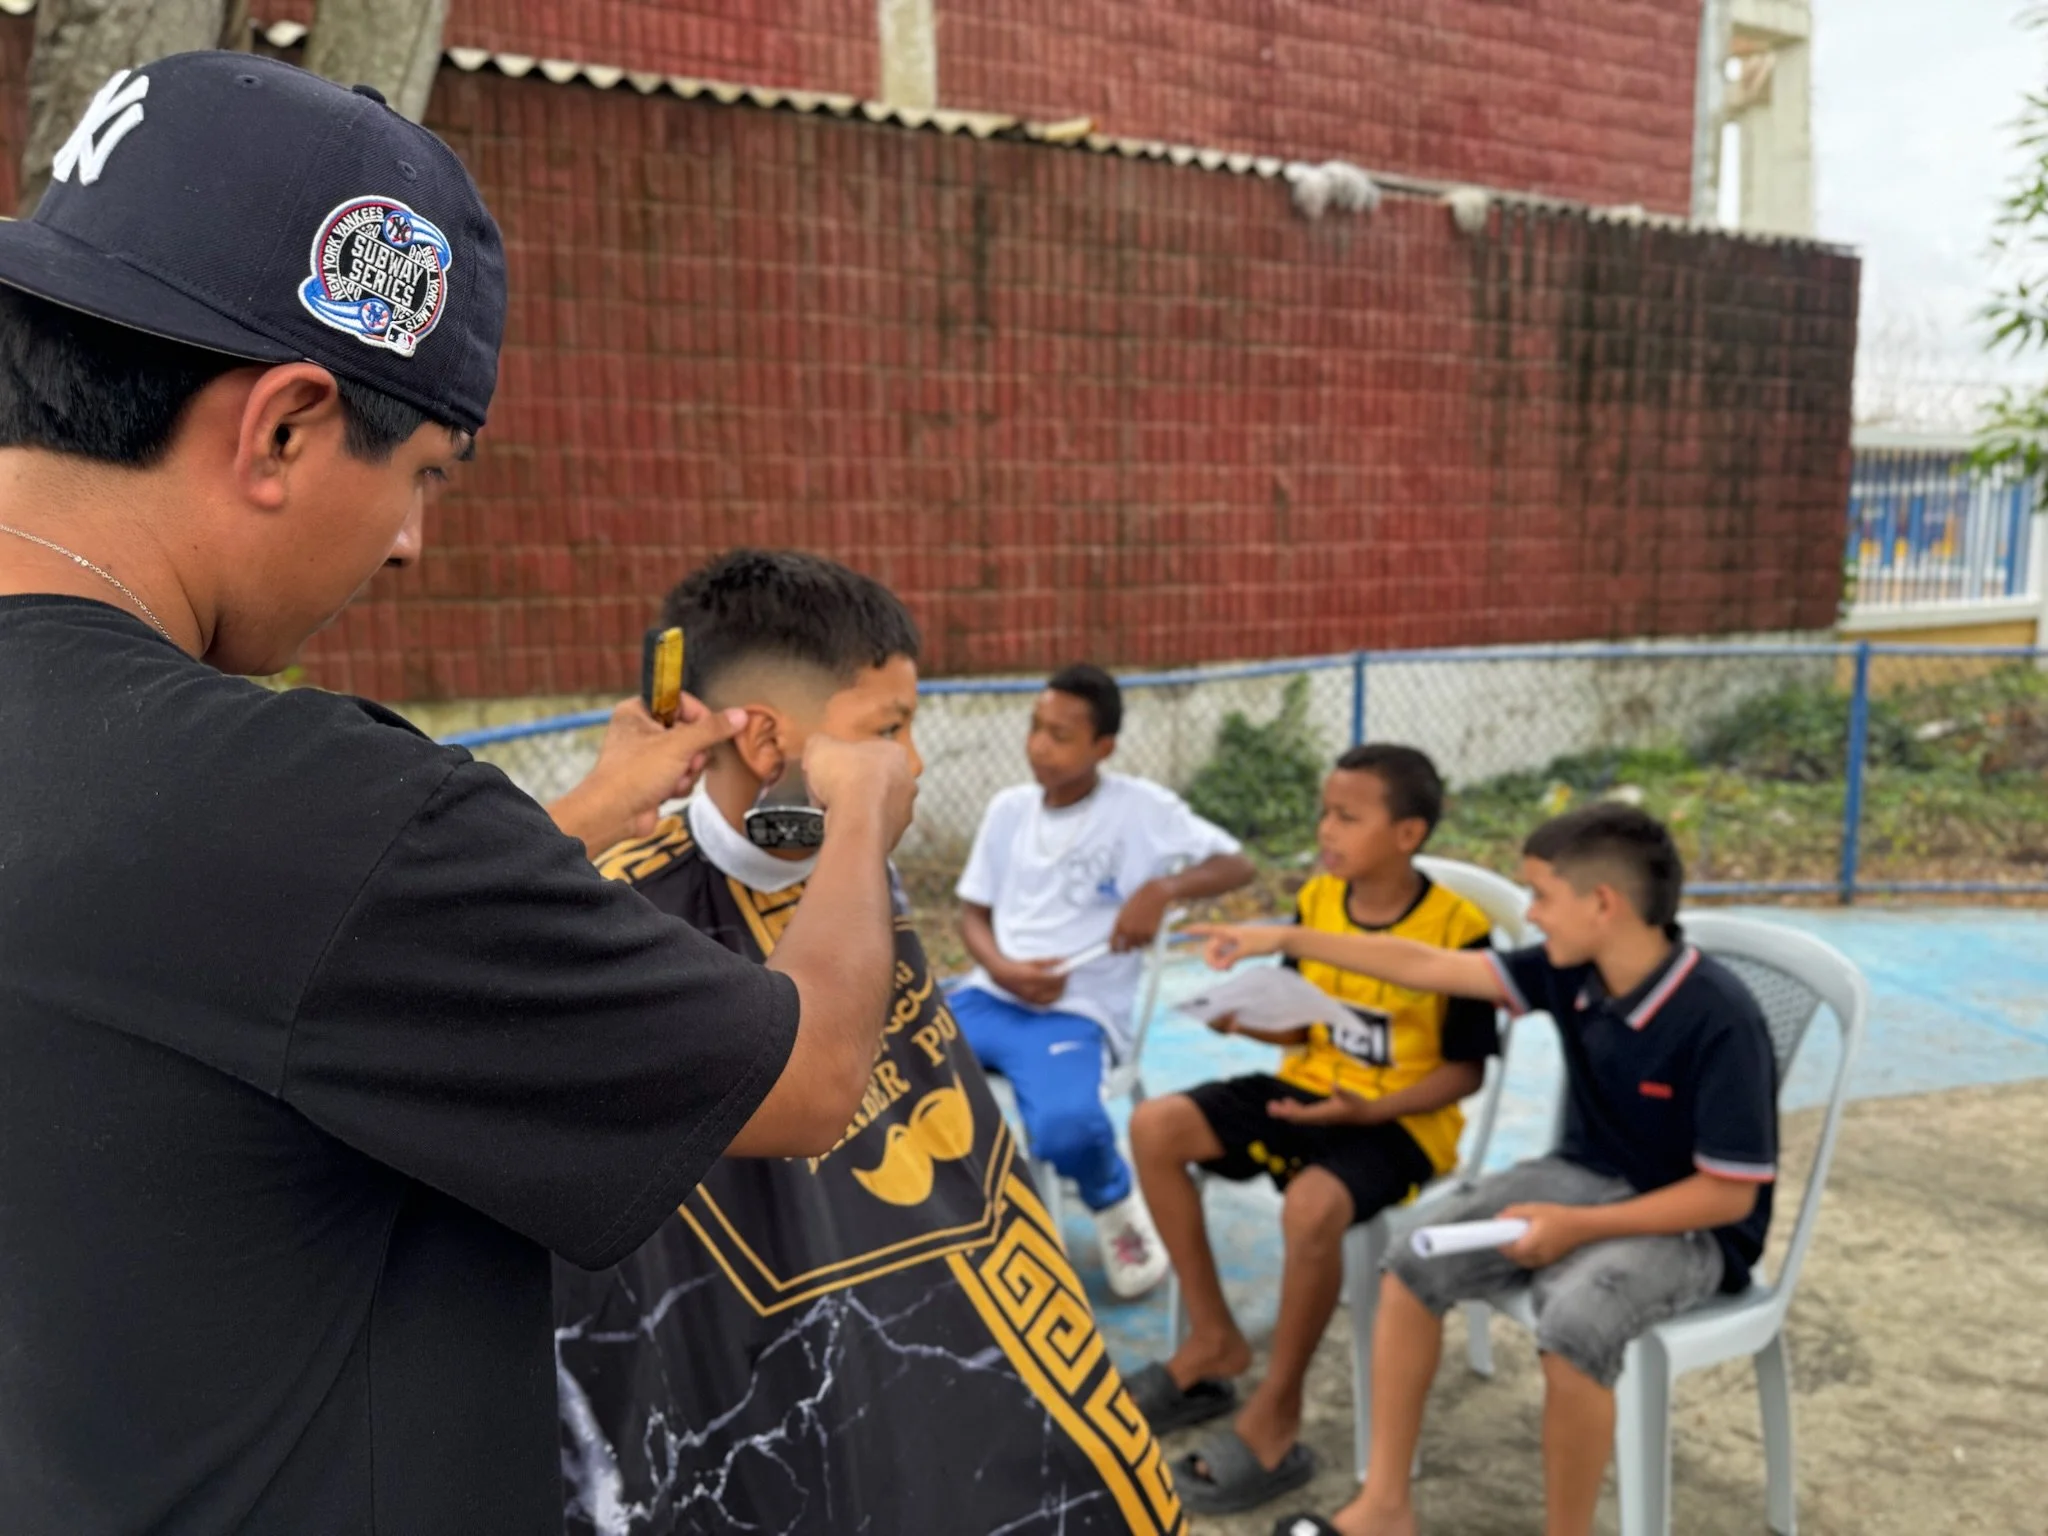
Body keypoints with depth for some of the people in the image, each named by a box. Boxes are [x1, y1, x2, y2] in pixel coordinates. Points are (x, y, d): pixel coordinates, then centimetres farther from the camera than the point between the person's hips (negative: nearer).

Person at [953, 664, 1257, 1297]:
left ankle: (1116, 1205, 5)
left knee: (1065, 1128, -33)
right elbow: (973, 912, 14)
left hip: (1073, 1013, -5)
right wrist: (1001, 968, -7)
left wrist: (1161, 889, -23)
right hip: (987, 997, 5)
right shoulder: (1007, 808, 9)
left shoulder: (1141, 807, -5)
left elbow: (1237, 865, -5)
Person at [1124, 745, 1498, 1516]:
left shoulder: (1456, 928, -17)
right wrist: (1244, 1020, -12)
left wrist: (1368, 1110, -24)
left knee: (1312, 1204, -36)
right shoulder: (1315, 902, 0)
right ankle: (1214, 1340, 4)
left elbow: (1466, 1068, -11)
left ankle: (1276, 1416, -12)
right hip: (1309, 1087, 7)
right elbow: (1303, 1029, 10)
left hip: (1400, 1118, -7)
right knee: (1155, 1126, -10)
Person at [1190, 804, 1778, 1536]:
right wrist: (1286, 940, -3)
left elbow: (1730, 1195, -21)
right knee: (1413, 1268, -10)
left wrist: (1579, 1228, -25)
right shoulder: (1573, 973, -7)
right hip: (1581, 1178, 7)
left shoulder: (1718, 1019, -25)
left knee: (1574, 1325, -35)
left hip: (1687, 1224, -6)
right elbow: (1427, 965, -3)